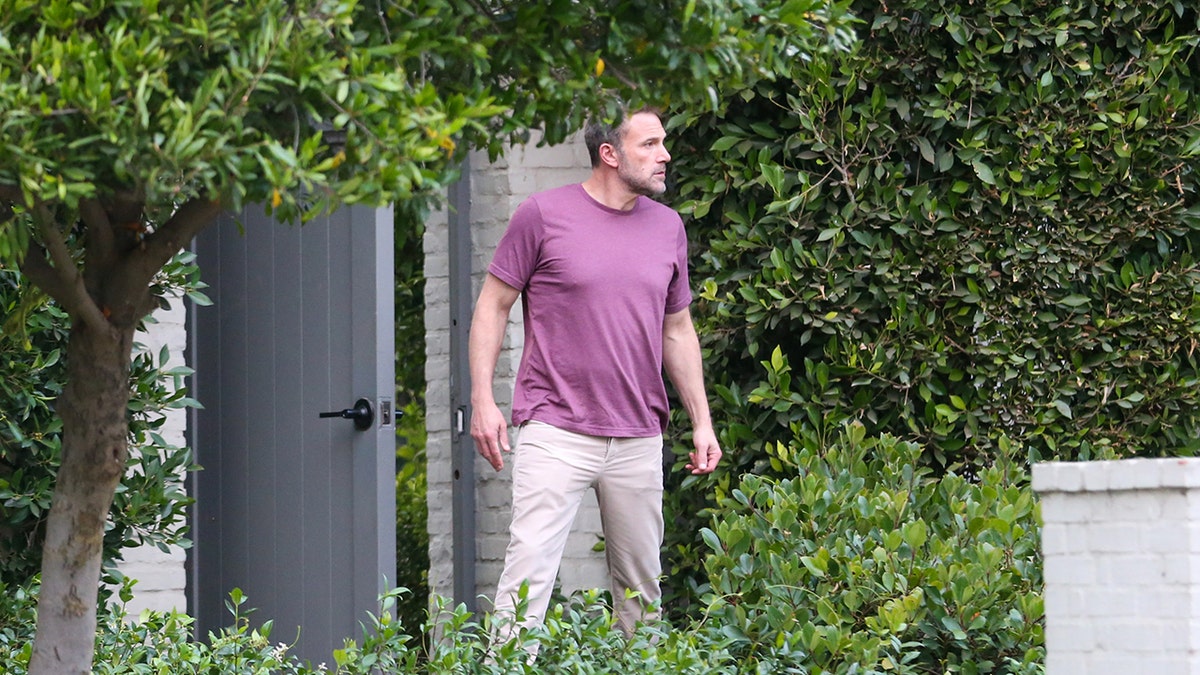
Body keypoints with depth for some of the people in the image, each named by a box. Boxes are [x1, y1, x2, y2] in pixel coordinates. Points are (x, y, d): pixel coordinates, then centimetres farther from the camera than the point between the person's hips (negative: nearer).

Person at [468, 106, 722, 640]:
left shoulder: (667, 226, 13)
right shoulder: (544, 215, -2)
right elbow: (493, 305, 3)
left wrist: (701, 421, 16)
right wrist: (482, 400, -5)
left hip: (638, 440, 5)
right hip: (555, 430, -5)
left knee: (641, 588, 6)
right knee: (528, 570, -13)